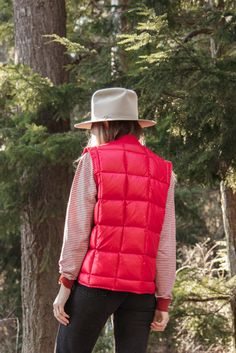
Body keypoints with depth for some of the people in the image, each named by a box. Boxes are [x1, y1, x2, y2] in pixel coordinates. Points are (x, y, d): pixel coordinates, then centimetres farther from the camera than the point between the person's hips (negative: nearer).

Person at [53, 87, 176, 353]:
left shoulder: (93, 161, 2)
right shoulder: (163, 171, 11)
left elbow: (77, 229, -2)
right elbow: (166, 245, 7)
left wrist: (65, 283, 2)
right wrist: (164, 300, 9)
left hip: (96, 280, -3)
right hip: (142, 287, 4)